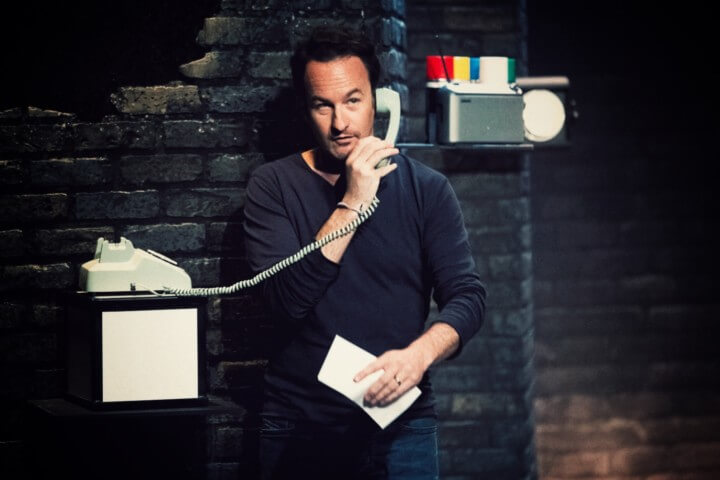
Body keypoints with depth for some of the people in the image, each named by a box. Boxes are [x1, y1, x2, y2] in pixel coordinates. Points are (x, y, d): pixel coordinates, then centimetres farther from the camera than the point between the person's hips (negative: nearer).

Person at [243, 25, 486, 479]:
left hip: (400, 424, 0)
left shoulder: (426, 188, 1)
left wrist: (419, 354, -25)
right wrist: (352, 203, -19)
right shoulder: (274, 186, -1)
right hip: (299, 428, 0)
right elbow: (287, 299, -14)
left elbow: (467, 296, -5)